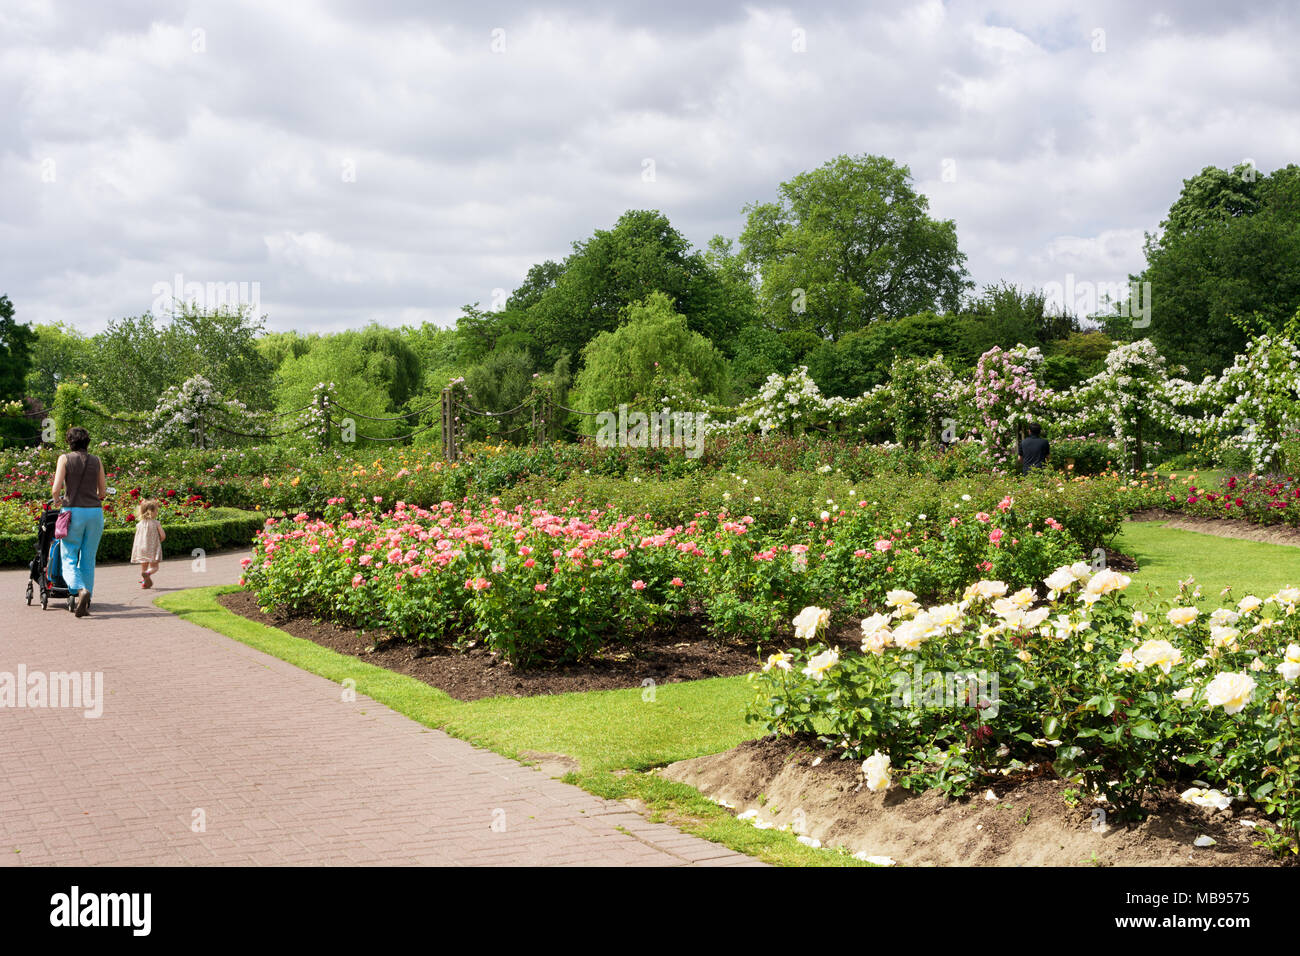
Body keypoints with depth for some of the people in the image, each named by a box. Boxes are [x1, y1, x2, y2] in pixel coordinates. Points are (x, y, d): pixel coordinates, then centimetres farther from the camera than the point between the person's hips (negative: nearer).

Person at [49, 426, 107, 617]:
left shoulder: (65, 459, 0)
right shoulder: (96, 461, 9)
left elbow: (56, 489, -8)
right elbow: (103, 492, 11)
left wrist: (57, 500, 13)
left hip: (73, 511, -3)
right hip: (95, 511, 3)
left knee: (69, 559, 2)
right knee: (88, 560, 11)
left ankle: (81, 590, -25)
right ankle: (86, 603, 10)